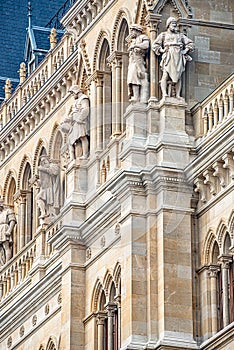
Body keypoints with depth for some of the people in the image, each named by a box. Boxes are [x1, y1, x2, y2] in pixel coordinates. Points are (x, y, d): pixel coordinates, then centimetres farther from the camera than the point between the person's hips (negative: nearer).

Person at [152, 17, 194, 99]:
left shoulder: (180, 35, 24)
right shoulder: (163, 35, 18)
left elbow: (190, 44, 21)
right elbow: (155, 45, 12)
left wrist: (185, 51, 7)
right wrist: (161, 50, -2)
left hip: (178, 58, 2)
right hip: (168, 58, -2)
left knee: (178, 77, -5)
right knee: (165, 76, -16)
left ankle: (178, 95, -9)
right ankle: (164, 94, -25)